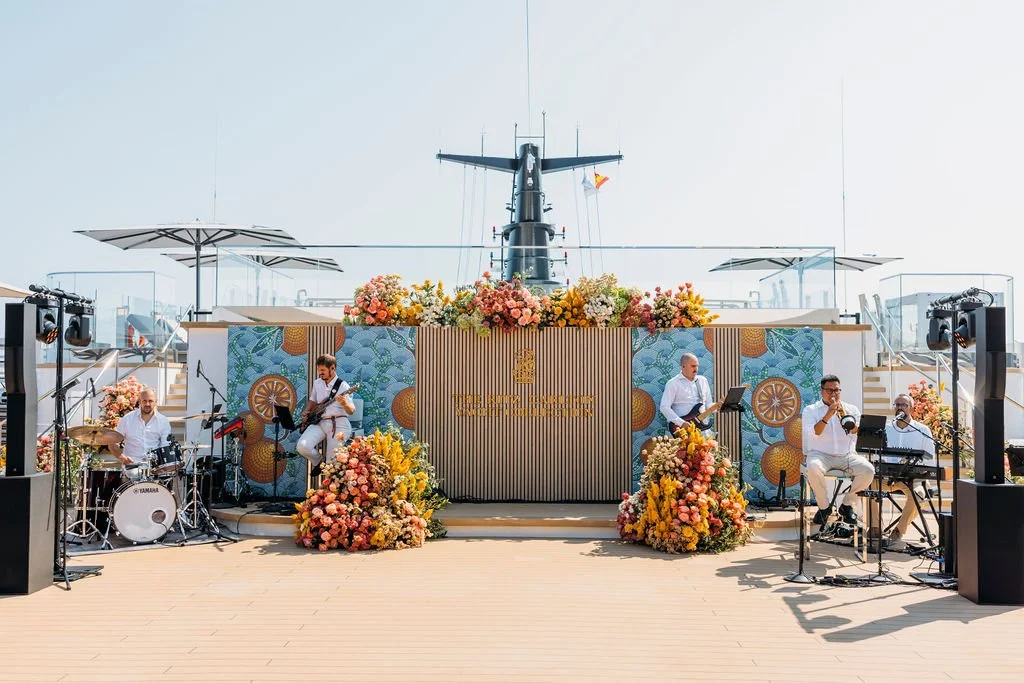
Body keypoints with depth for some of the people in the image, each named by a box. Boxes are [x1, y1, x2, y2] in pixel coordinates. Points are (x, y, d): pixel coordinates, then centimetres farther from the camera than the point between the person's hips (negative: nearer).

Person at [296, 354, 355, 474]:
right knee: (302, 446, -22)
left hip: (338, 424, -5)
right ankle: (318, 463, 10)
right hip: (319, 422, 5)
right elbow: (312, 400, 29)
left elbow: (351, 411, -13)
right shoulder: (317, 383, 10)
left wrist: (344, 404, -35)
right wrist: (307, 410, 9)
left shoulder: (342, 385, -7)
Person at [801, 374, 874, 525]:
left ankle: (847, 504, -2)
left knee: (868, 470, -25)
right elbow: (814, 433, -11)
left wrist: (843, 414, -22)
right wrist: (828, 415, -20)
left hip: (846, 455, 2)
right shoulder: (811, 410, 7)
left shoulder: (851, 409, 13)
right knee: (813, 468, -37)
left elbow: (854, 430, -7)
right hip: (820, 454, -2)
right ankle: (824, 506, -11)